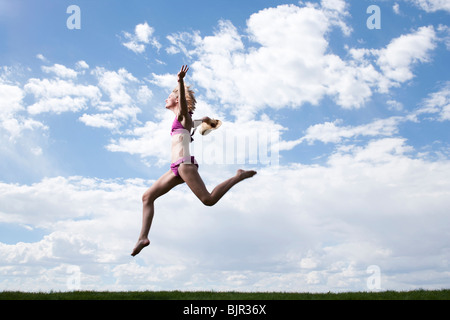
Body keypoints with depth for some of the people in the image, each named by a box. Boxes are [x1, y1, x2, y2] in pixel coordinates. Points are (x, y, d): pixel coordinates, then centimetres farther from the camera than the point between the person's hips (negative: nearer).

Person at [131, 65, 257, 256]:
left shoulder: (182, 115, 3)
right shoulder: (182, 119, 26)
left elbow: (183, 102, -21)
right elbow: (205, 119, 42)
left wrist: (180, 81, -37)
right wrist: (209, 121, 63)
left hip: (185, 163, -9)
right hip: (177, 168, 9)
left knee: (208, 200, -20)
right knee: (148, 196, 4)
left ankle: (238, 176, -3)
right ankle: (143, 237, -1)